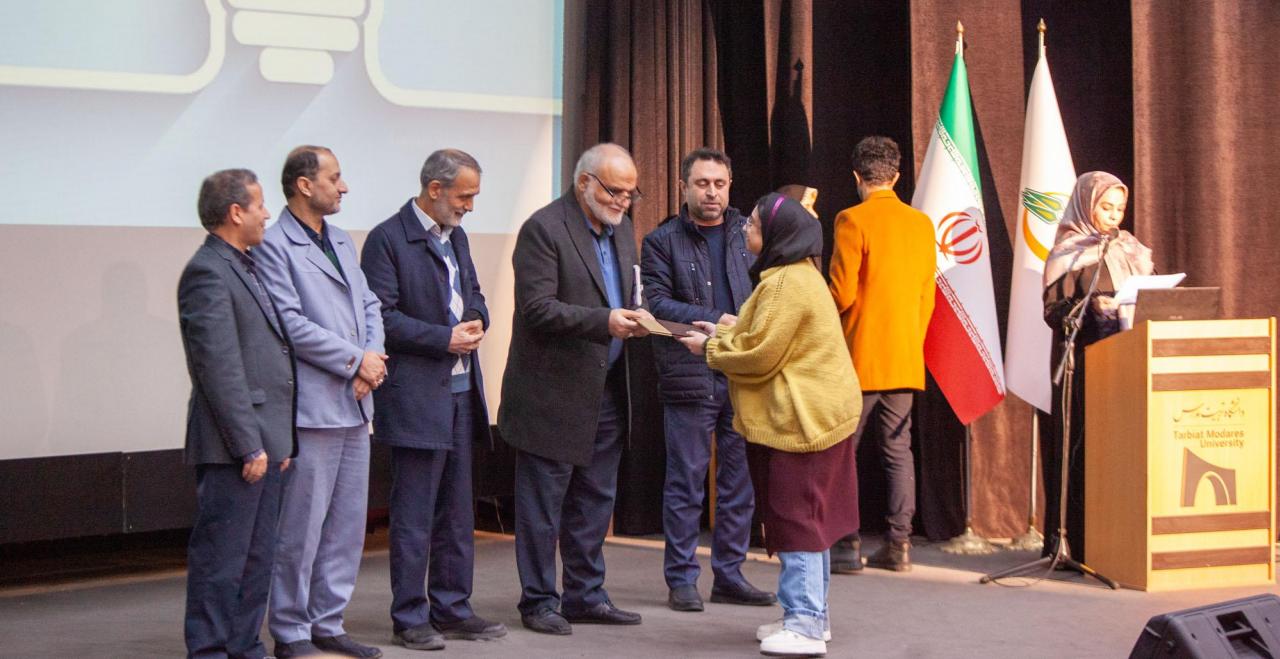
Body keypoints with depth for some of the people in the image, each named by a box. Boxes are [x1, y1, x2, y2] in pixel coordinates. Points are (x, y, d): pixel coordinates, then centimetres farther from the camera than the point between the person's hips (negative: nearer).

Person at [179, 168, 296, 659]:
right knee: (221, 560, -3)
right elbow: (221, 369, -18)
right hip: (234, 449, -10)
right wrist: (249, 445, -20)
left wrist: (278, 441, 16)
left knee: (258, 559, 14)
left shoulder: (244, 268, 17)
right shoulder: (208, 273, -13)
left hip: (263, 443, 10)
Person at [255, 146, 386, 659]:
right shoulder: (274, 247, -10)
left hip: (355, 405, 9)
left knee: (347, 525, 13)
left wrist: (374, 358, -2)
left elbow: (369, 304, 16)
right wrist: (355, 360, -13)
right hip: (312, 407, -8)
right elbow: (292, 324, -17)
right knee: (301, 529, -1)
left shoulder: (341, 242, 17)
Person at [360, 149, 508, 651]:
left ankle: (452, 608, 21)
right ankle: (410, 618, 6)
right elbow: (381, 316, -15)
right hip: (416, 397, -8)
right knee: (413, 515, -2)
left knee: (457, 511, 12)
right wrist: (444, 339, -17)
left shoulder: (456, 237, 16)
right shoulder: (387, 239, -9)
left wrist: (476, 322, 2)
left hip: (461, 391, 8)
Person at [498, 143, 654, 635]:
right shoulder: (543, 229, -13)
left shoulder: (621, 228, 12)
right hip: (553, 393, -8)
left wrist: (633, 316, -2)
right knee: (542, 503, 3)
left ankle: (586, 595, 24)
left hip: (606, 390, 8)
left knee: (595, 501, 14)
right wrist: (604, 321, -28)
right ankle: (539, 602, 12)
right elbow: (537, 308, -20)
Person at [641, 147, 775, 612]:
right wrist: (715, 320, -18)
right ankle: (681, 580, 11)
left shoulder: (750, 234, 10)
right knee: (685, 483, 2)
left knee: (739, 482, 9)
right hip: (690, 377, -3)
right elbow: (657, 302, -8)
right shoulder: (662, 241, 1)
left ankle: (729, 576, 19)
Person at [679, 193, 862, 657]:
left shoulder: (788, 284, -19)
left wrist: (711, 349, -4)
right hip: (804, 413, 11)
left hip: (802, 417, -11)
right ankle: (811, 614, 23)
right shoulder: (796, 275, 16)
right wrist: (723, 334, 13)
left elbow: (759, 354, -18)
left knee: (798, 517, -8)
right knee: (808, 515, 15)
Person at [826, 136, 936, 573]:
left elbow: (841, 294, -14)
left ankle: (846, 545, -2)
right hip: (907, 359, 6)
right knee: (898, 451, 9)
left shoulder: (852, 220, -10)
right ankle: (898, 544, 8)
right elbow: (927, 296, 12)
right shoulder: (921, 224, 8)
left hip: (860, 358, -6)